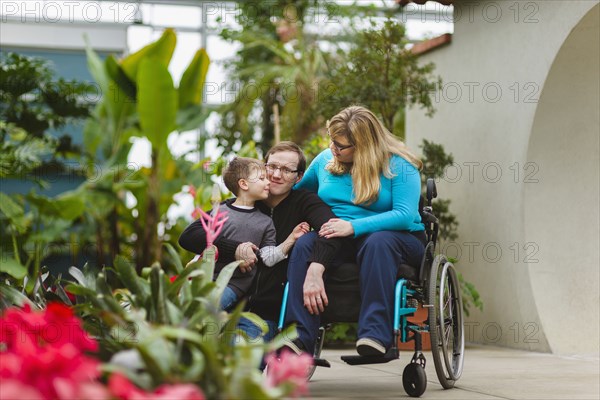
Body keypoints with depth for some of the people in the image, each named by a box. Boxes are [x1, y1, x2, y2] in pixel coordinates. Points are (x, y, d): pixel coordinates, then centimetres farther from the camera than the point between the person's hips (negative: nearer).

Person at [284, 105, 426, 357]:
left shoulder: (399, 165, -5)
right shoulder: (325, 160, 11)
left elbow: (405, 215, -18)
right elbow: (297, 194, 28)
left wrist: (354, 227, -26)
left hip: (395, 236, -4)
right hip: (338, 241, 4)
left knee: (378, 242, -40)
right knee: (304, 245, -28)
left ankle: (375, 335, -47)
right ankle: (298, 338, -39)